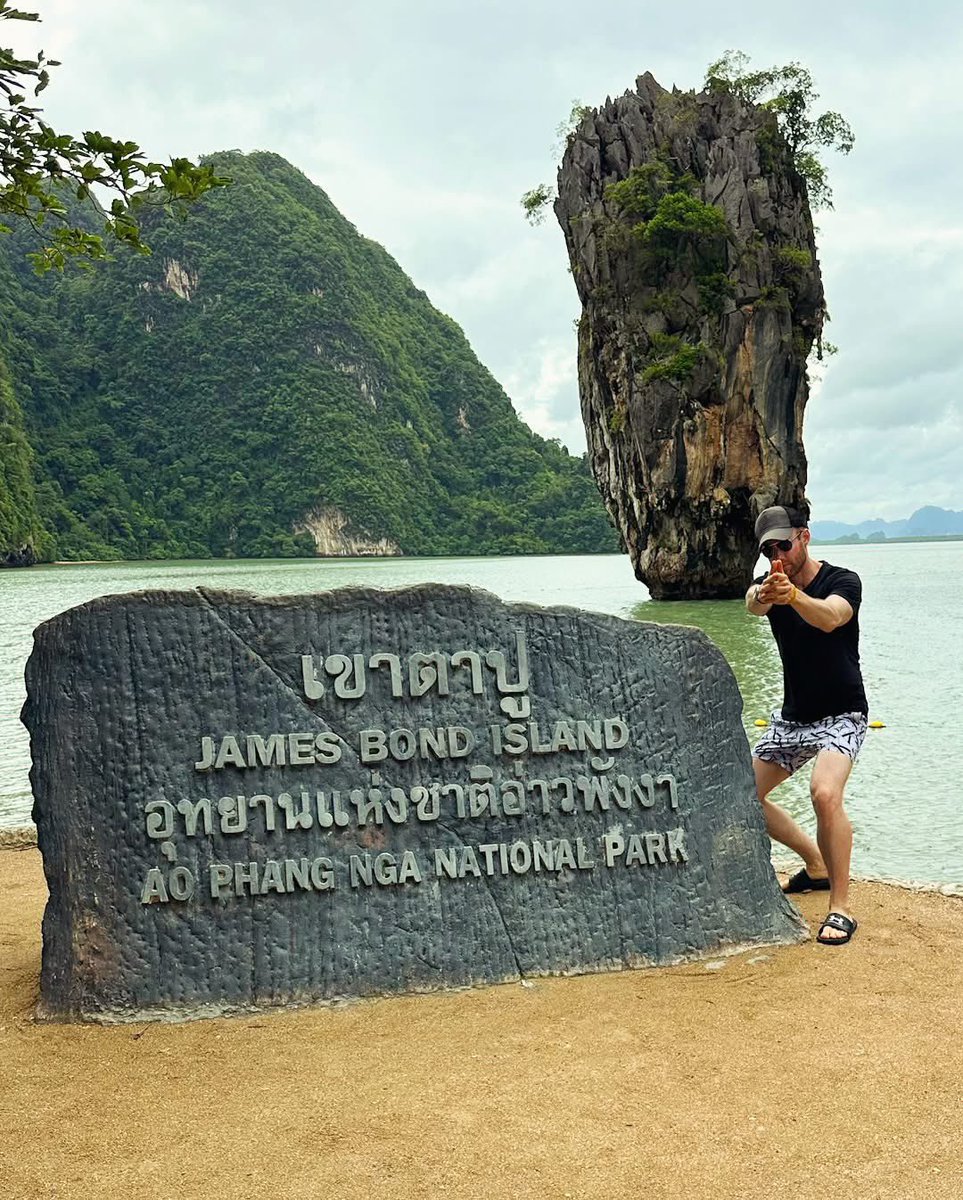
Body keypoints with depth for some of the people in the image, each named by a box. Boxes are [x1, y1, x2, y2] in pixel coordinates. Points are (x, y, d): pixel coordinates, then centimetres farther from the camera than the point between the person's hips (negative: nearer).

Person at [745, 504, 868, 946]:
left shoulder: (843, 581, -14)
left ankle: (841, 907, -18)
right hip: (792, 717, 7)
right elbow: (752, 603, -26)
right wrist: (762, 596, -52)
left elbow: (830, 618, -38)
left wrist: (793, 596, -60)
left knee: (825, 794, -31)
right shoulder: (770, 583, 0)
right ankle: (816, 865, 28)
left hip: (841, 715, -6)